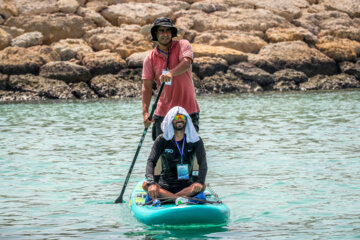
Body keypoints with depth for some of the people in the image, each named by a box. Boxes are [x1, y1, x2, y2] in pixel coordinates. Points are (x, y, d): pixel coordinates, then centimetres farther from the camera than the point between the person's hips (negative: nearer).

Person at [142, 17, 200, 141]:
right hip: (163, 112, 1)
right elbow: (147, 87, 0)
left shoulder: (182, 45, 0)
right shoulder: (150, 58, 4)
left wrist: (171, 73, -41)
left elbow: (186, 64, -21)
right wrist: (145, 112, -13)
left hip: (188, 109, -1)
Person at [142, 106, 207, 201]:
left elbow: (203, 163, -10)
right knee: (145, 184, -30)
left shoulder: (195, 141, 3)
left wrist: (200, 181, -32)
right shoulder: (162, 140, 1)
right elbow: (151, 161, -11)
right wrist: (151, 183, -31)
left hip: (186, 186, 0)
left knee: (202, 186, -30)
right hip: (164, 185, 0)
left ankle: (165, 197, -40)